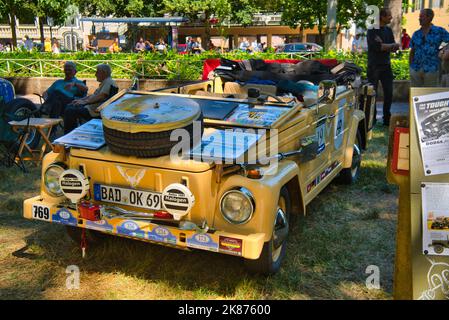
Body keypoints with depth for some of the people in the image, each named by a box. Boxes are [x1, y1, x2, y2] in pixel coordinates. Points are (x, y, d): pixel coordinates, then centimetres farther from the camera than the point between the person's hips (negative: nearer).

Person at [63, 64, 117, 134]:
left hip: (96, 110, -11)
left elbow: (101, 96, -23)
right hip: (91, 106, 11)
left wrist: (85, 102, -17)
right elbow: (93, 95, 26)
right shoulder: (104, 82, 23)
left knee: (70, 111, -17)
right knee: (70, 106, 10)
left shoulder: (109, 82, -12)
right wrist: (80, 100, 14)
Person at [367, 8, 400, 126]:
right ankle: (372, 119, 8)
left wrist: (382, 44, -14)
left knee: (389, 93, 4)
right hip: (374, 66, -5)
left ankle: (387, 119, 14)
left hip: (386, 65, 5)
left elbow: (393, 49, 5)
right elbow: (376, 46, -18)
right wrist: (393, 45, -7)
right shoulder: (372, 30, -6)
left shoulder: (388, 30, 12)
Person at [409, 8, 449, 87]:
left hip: (431, 70, -3)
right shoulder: (416, 34, 7)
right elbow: (412, 52, 10)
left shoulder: (439, 31, -3)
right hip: (415, 69, 3)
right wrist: (410, 67, 7)